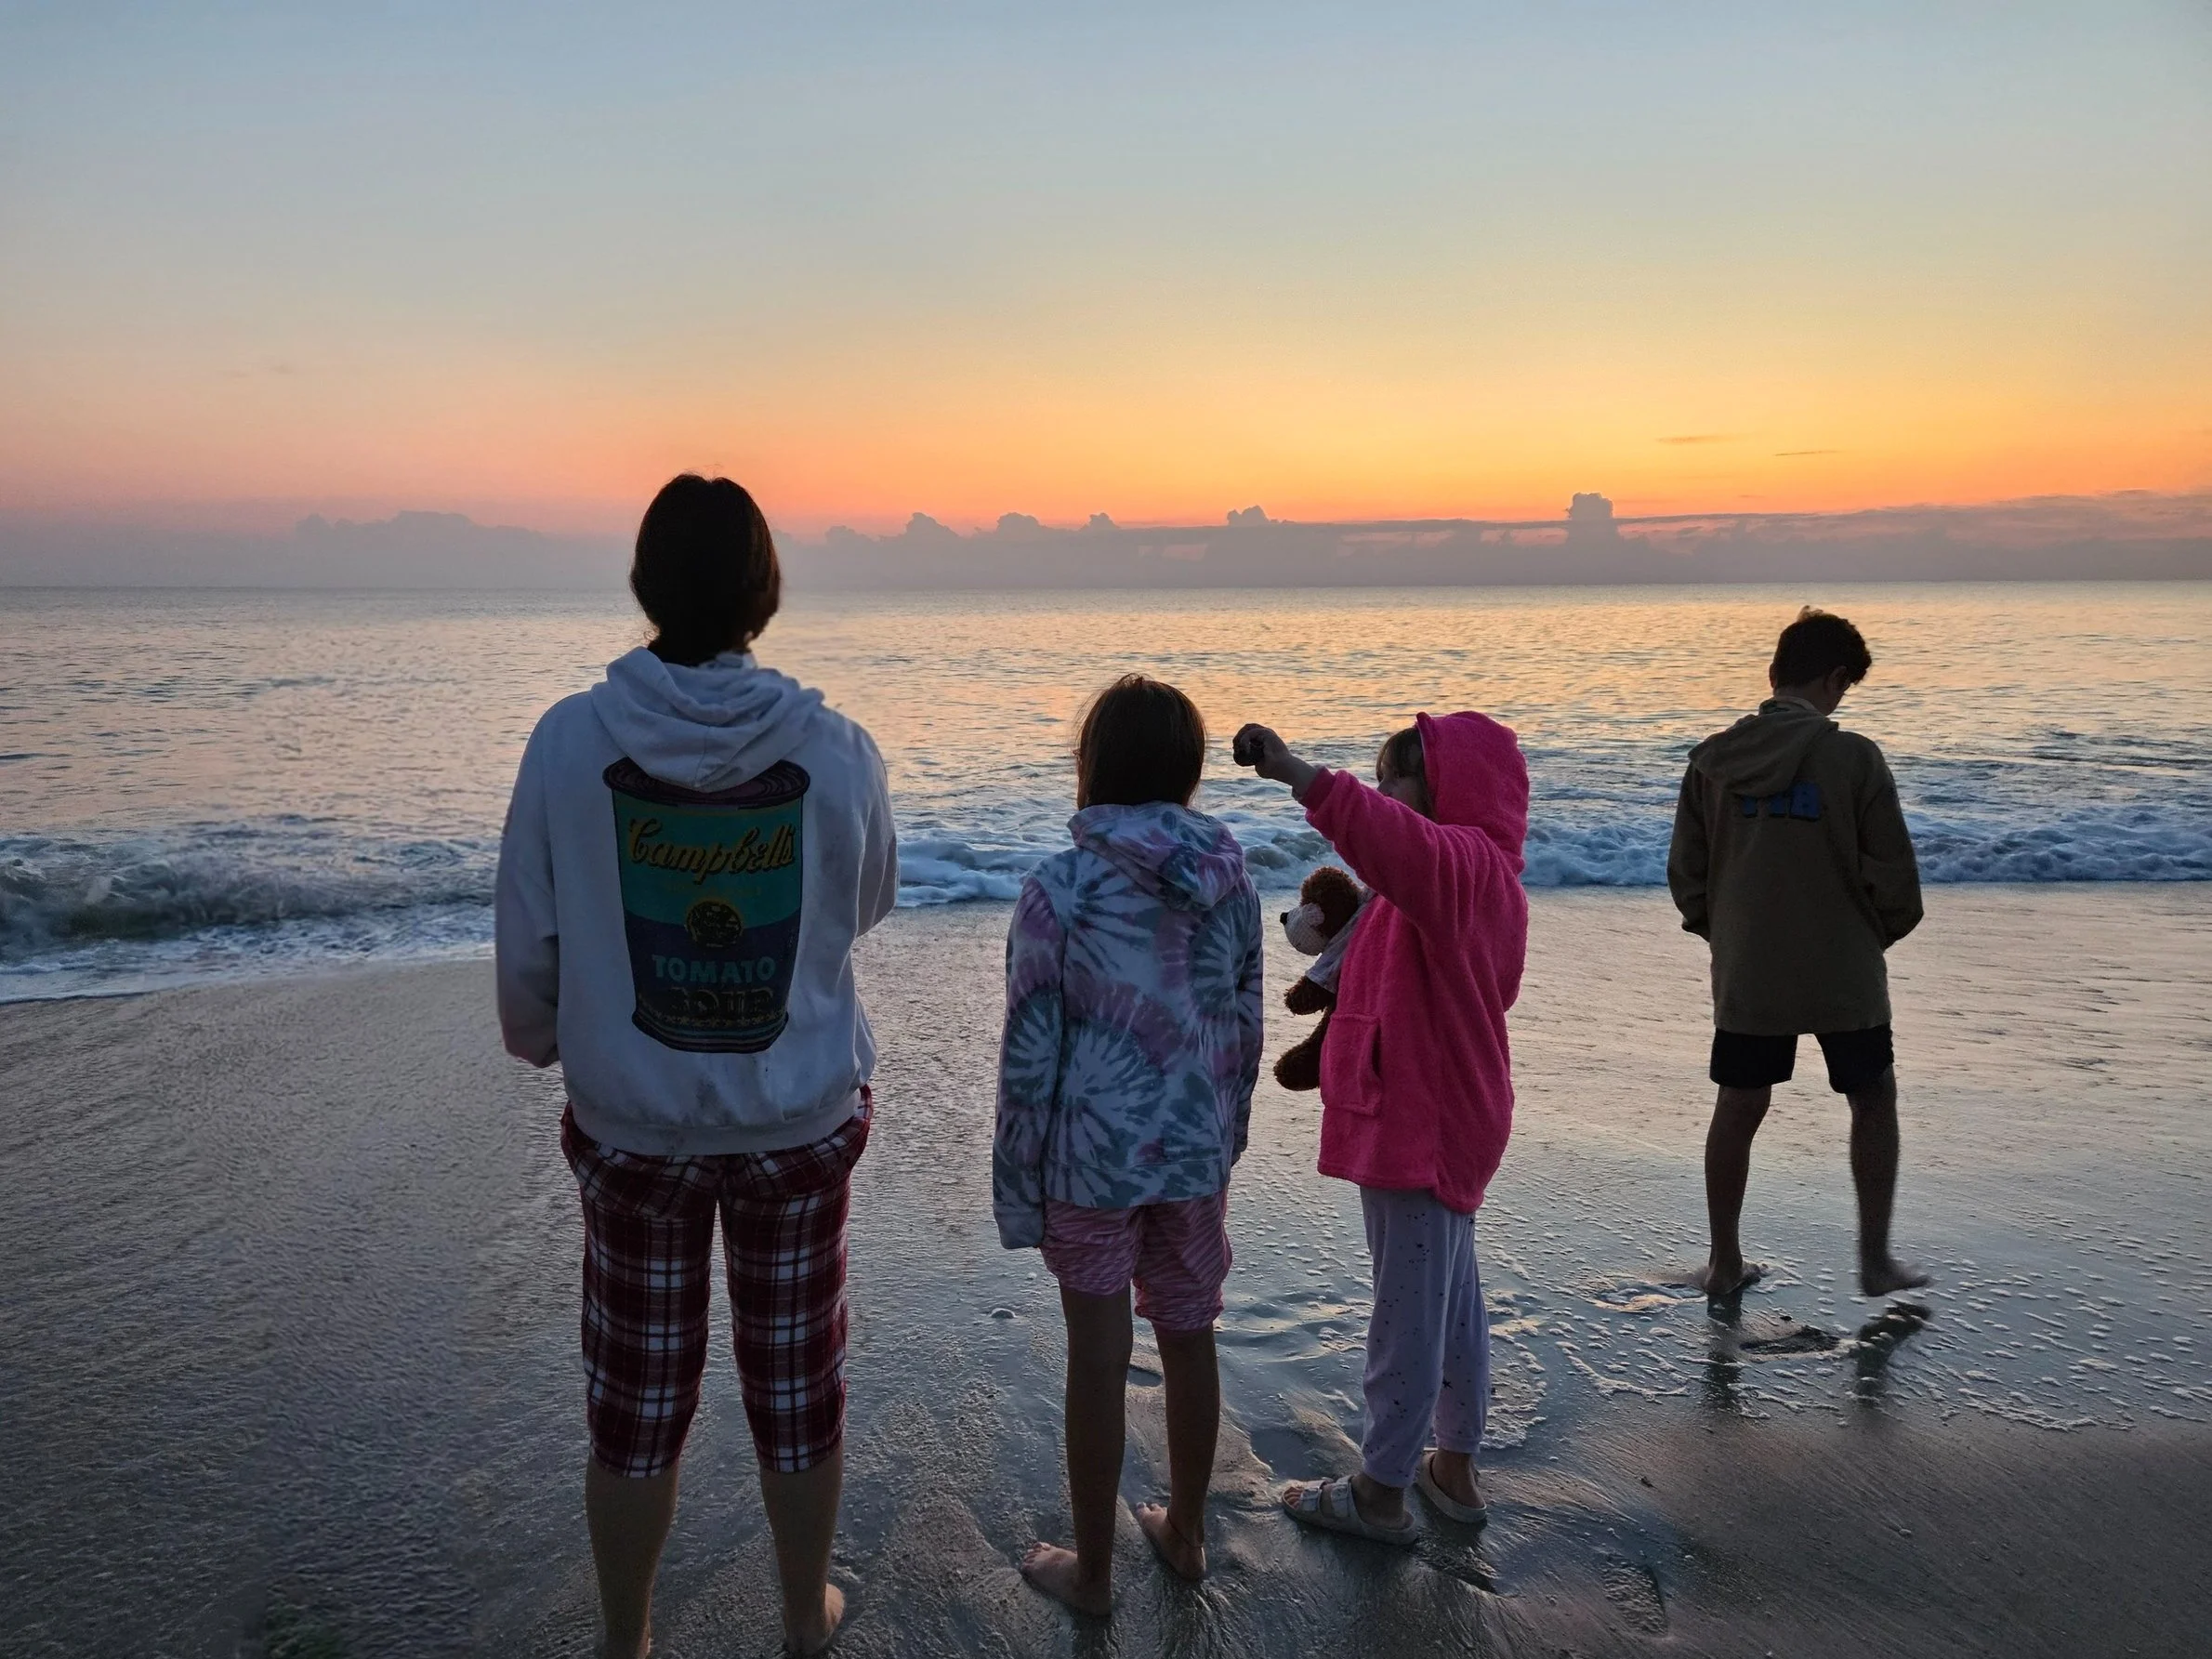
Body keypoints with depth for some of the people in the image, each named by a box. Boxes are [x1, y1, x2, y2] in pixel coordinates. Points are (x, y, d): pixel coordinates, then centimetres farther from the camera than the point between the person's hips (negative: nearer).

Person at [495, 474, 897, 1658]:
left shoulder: (569, 741, -15)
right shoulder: (837, 753, -14)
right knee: (796, 1386, 19)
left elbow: (527, 941, -5)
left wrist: (536, 1037, 15)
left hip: (630, 1125, 0)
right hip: (802, 1120, 0)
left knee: (637, 1407, 17)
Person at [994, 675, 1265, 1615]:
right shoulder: (1231, 881, -4)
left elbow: (1029, 1054, -13)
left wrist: (1016, 1185, -2)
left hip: (1092, 1157, -4)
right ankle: (1184, 1532, 38)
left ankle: (1092, 1571, 26)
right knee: (1188, 1339, 19)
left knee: (1097, 1360, 8)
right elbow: (1246, 1029, 5)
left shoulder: (1060, 889, -16)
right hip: (1195, 1152, 4)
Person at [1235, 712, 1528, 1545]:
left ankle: (1381, 1492, 16)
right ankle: (1454, 1470, 35)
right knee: (1452, 1300, 20)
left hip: (1423, 1129, -11)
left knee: (1409, 1311, 2)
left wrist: (1294, 771, -53)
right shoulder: (1465, 876, 14)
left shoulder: (1464, 863, -20)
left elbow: (1392, 837, -44)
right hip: (1441, 1123, 11)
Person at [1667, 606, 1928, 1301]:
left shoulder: (1713, 758, -3)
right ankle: (1875, 1258, 21)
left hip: (1745, 975, 3)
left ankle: (1724, 1263, 20)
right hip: (1842, 975, -3)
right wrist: (1881, 932, 9)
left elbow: (1685, 872, 1)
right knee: (1874, 1099, 16)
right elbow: (1894, 874, -10)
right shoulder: (1854, 757, -13)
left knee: (1738, 1109, 13)